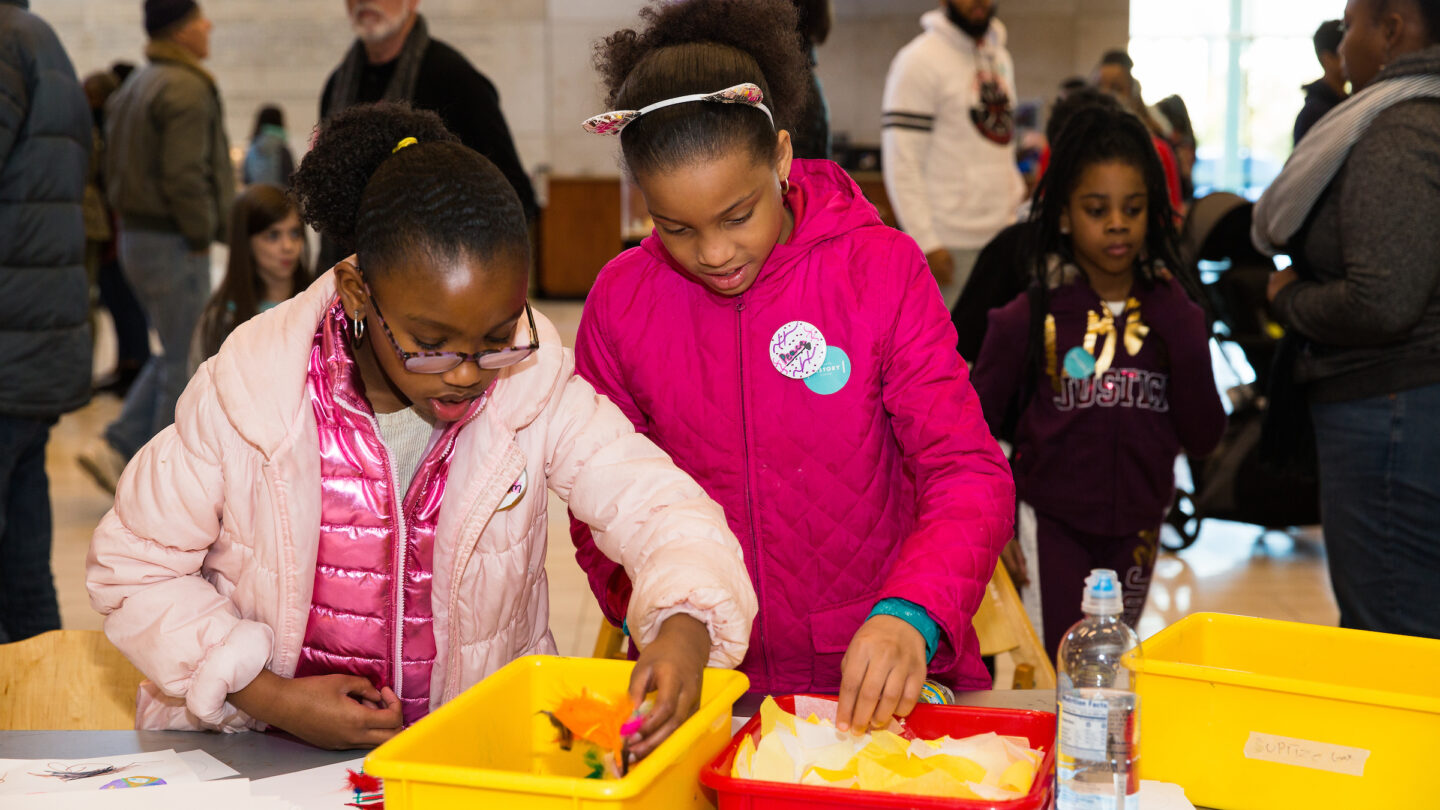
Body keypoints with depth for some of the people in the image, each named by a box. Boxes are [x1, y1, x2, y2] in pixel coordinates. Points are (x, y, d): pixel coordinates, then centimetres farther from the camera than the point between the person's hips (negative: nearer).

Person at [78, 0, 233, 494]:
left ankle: (116, 448, 11)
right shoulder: (187, 88, -16)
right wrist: (202, 236, -11)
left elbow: (117, 169, 15)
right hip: (173, 245, -9)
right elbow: (184, 178, -24)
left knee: (173, 356, 19)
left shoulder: (135, 87, 15)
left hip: (135, 234, 9)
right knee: (186, 365, 1)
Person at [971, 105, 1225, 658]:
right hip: (1054, 524, -3)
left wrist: (1186, 339, -14)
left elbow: (1203, 438, -6)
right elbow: (974, 426, 0)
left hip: (1136, 526, 3)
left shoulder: (1173, 314, -1)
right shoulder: (1031, 317, -9)